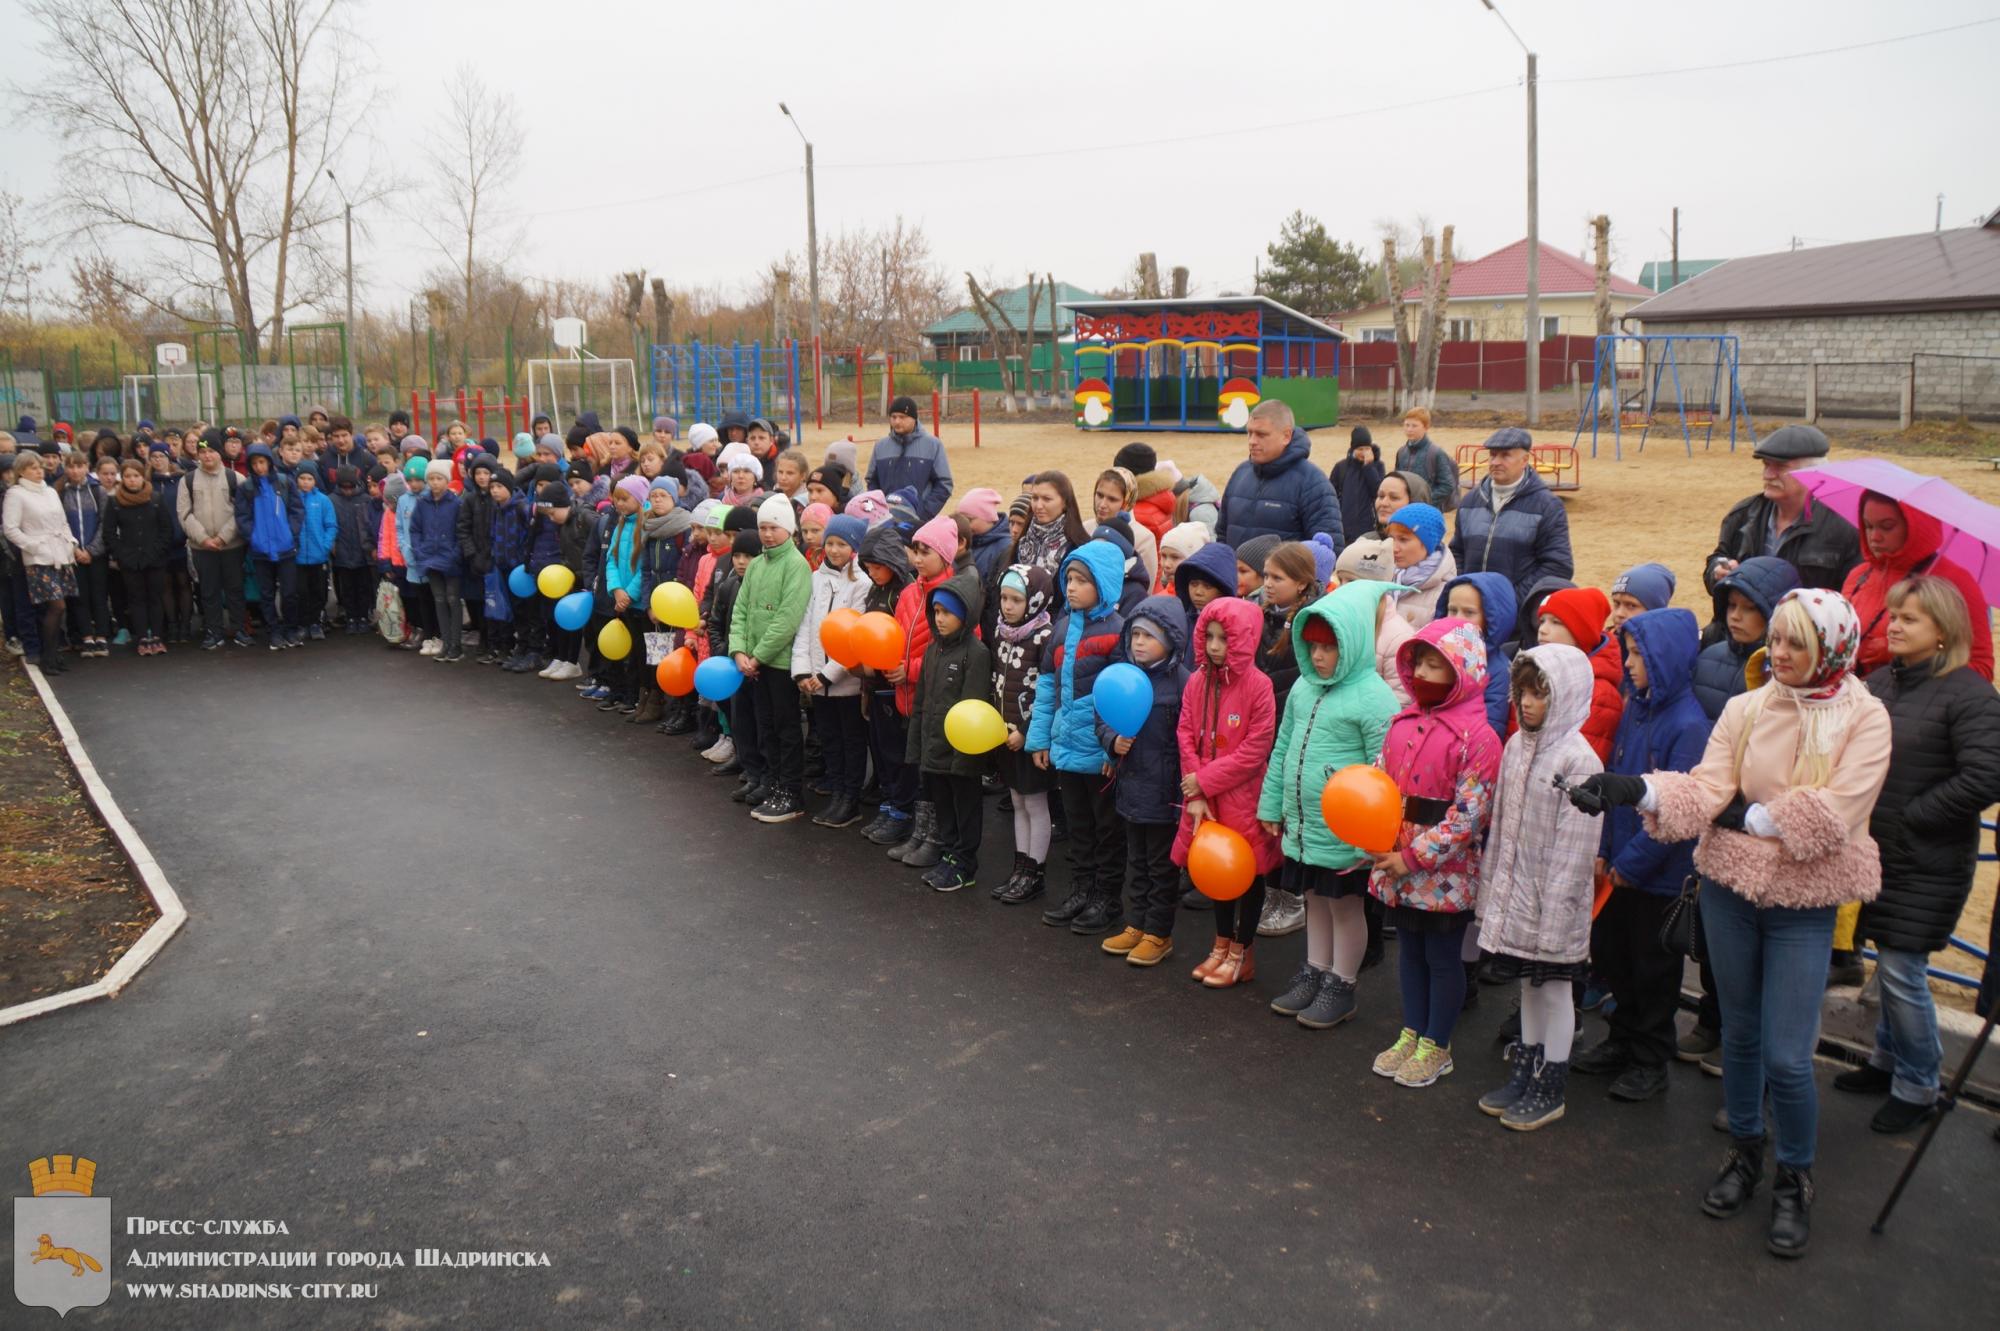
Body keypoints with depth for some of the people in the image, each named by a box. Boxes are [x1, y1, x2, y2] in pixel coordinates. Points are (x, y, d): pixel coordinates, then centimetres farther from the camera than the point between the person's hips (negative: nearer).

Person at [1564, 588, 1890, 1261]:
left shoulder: (1865, 718, -8)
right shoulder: (1745, 709, 0)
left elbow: (1832, 816, -17)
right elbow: (1705, 789, -11)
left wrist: (1748, 815, -11)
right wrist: (1633, 789, -27)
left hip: (1805, 904, -3)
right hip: (1729, 889, 3)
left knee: (1787, 1057, -3)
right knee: (1740, 1034, 16)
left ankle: (1794, 1179, 22)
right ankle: (1745, 1151, 38)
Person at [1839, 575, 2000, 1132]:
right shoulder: (1882, 680, 6)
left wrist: (1909, 816, -16)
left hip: (1928, 865, -6)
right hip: (1880, 854, 6)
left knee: (1902, 971, 0)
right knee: (1890, 964, 18)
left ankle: (1917, 1087, 18)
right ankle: (1888, 1060, 35)